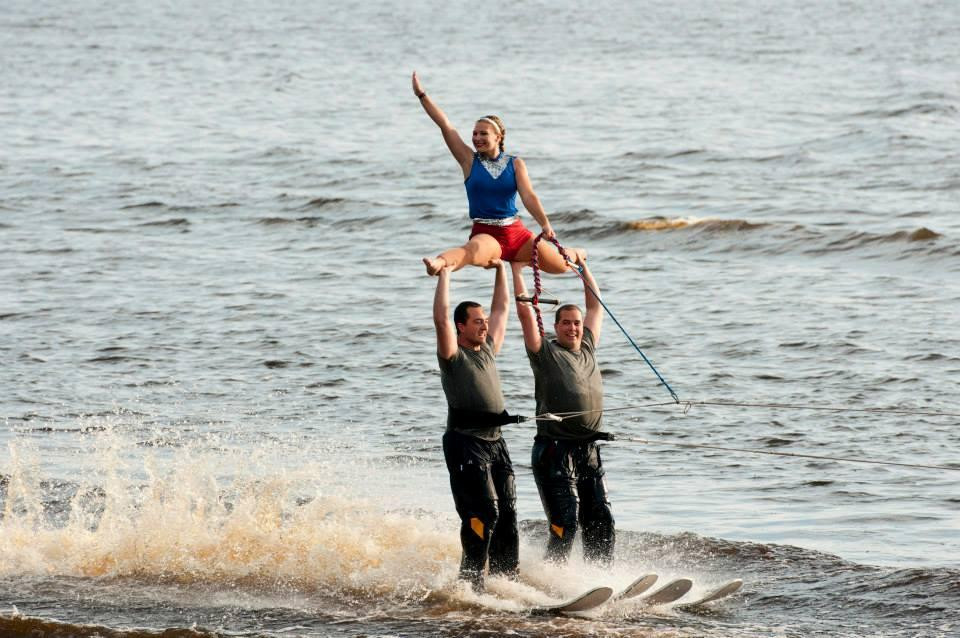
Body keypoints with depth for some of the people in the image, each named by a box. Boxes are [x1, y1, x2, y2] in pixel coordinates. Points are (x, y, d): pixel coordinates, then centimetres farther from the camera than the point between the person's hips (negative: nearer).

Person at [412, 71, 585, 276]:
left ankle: (574, 254, 43)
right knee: (473, 250, -39)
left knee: (560, 266, 7)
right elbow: (445, 125, -1)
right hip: (485, 234, -3)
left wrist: (545, 225, -22)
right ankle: (438, 263, -70)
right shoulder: (469, 160, 3)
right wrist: (422, 95, -5)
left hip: (516, 234, 3)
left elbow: (528, 196, -7)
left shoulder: (515, 164, 5)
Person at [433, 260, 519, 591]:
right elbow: (441, 318, -16)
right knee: (484, 511, -15)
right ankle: (471, 579, -12)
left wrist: (501, 269, 27)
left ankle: (506, 578, 4)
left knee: (507, 514, 2)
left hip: (495, 441, 7)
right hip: (465, 442, -7)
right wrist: (444, 275, -12)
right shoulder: (453, 355, -2)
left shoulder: (487, 350, 17)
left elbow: (502, 309, 26)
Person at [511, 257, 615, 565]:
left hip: (588, 450, 6)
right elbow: (524, 311, -4)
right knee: (566, 524, -13)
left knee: (601, 522, 1)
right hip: (555, 450, -6)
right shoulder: (545, 352, 1)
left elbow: (596, 307, 28)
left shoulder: (587, 349, 17)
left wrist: (583, 268, 31)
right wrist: (517, 271, 0)